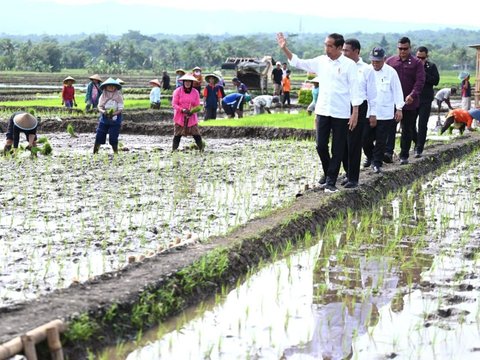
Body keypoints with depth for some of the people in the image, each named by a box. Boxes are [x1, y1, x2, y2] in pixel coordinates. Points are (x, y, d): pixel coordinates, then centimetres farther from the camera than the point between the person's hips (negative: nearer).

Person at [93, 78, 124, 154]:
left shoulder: (118, 97, -3)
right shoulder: (103, 96, 3)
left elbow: (120, 109, -8)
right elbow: (99, 107, -1)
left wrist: (113, 114, -25)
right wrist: (103, 112, -24)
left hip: (115, 120, -2)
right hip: (104, 119, 2)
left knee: (113, 139, -5)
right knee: (99, 137, -2)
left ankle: (116, 153, 6)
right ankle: (95, 153, 5)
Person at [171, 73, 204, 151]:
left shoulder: (195, 92, 3)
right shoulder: (178, 91, -4)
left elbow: (197, 105, 5)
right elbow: (174, 104, -6)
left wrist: (192, 111, -16)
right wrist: (182, 110, -20)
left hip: (191, 117, 1)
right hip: (180, 117, -1)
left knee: (196, 134, -4)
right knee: (177, 135, -1)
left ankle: (201, 149, 1)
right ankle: (174, 150, 4)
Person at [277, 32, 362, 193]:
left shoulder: (349, 64, -9)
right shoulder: (321, 61, 4)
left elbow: (354, 89, -8)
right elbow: (298, 62, 9)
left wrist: (355, 113, -11)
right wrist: (285, 48, -3)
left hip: (341, 113, -4)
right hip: (322, 111, 4)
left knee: (338, 149, 3)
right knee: (321, 145, 7)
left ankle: (331, 181, 10)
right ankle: (327, 173, 29)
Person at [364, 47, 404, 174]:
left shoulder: (391, 72, -4)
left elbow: (397, 91, -1)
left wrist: (399, 108, -2)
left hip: (385, 113, -2)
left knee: (381, 140, 2)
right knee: (366, 139, 5)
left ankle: (377, 163, 13)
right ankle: (370, 157, 31)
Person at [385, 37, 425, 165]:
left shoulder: (416, 63, 1)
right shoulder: (390, 61, 7)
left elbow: (420, 81, -8)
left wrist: (412, 95, -23)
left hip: (409, 103, -1)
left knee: (407, 130, 7)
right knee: (390, 127, -12)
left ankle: (404, 156, 14)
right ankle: (388, 152, -19)